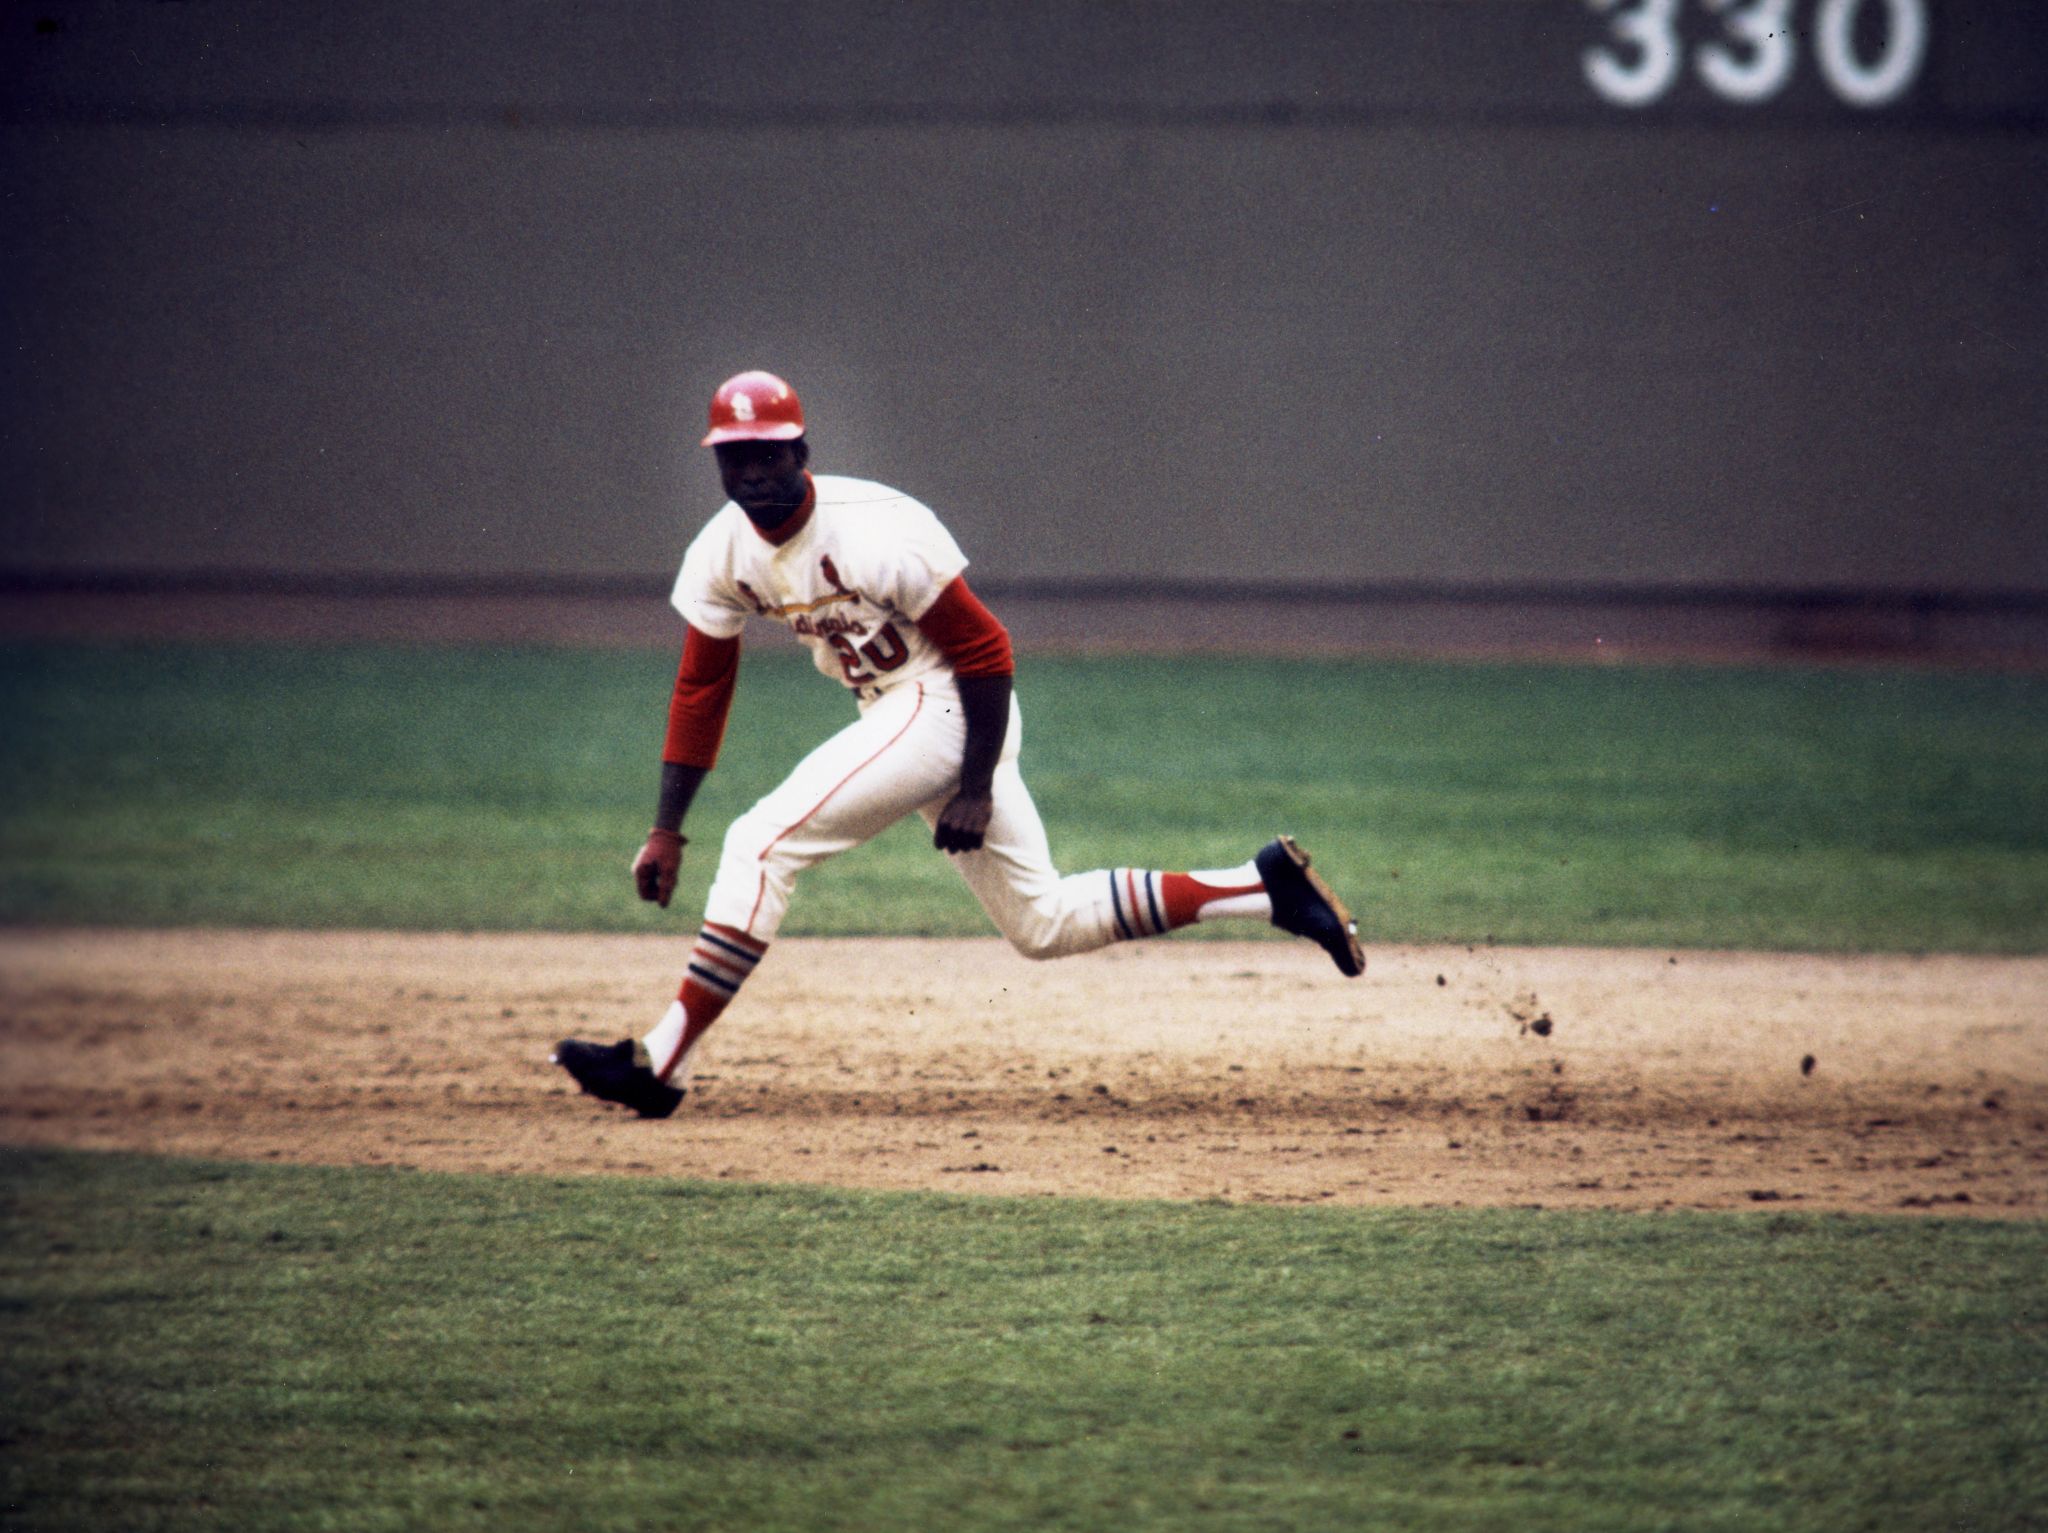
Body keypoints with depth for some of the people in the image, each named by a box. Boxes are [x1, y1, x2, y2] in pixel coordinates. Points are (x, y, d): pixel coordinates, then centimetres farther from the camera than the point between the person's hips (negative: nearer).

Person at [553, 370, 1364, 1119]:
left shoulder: (871, 533, -22)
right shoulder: (723, 552, 0)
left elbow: (985, 649, -18)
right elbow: (701, 687, 7)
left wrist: (976, 790, -18)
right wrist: (666, 829, 2)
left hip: (946, 709, -9)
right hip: (899, 717, 9)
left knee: (764, 841, -19)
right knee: (1043, 922, 11)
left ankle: (662, 1064, -18)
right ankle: (1267, 884, 16)